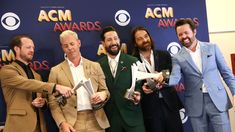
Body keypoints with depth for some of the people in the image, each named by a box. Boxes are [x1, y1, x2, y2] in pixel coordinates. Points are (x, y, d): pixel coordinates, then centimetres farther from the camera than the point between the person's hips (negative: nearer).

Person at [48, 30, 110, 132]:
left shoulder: (95, 66, 7)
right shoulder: (56, 71, 2)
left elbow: (105, 90, 11)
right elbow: (53, 102, 2)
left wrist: (103, 94, -11)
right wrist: (62, 123, -10)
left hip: (95, 122, 2)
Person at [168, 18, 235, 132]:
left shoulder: (212, 48, 3)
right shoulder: (178, 58, 1)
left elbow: (226, 72, 6)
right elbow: (175, 78, -13)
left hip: (218, 100, 0)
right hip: (195, 105, 0)